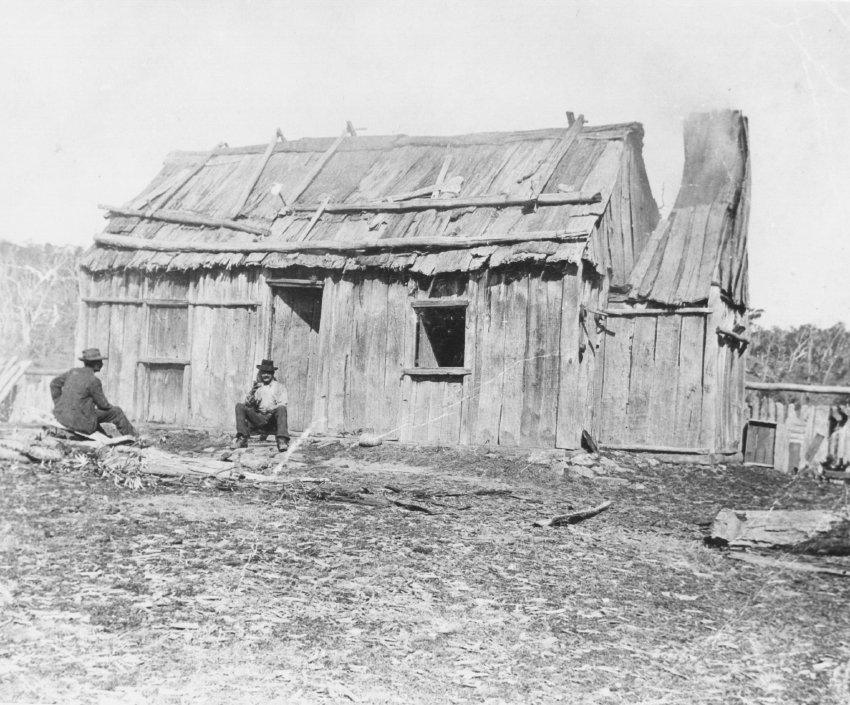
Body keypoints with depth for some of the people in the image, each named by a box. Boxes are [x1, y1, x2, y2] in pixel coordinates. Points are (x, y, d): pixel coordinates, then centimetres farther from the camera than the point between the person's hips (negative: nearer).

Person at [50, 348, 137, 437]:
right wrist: (111, 407, 15)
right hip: (80, 422, -8)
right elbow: (103, 405, -8)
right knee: (117, 412, 5)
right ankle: (132, 437, 21)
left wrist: (58, 404, 18)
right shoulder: (93, 381, -16)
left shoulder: (74, 371, 4)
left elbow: (54, 383, 12)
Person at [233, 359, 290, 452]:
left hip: (273, 419, -3)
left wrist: (269, 409, -18)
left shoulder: (280, 387, 14)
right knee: (240, 407, -16)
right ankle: (242, 439, -27)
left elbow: (282, 405, -1)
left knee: (281, 409, -33)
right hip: (258, 418, 3)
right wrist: (252, 392, -9)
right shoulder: (257, 387, 21)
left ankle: (282, 441, -44)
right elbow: (247, 404, 10)